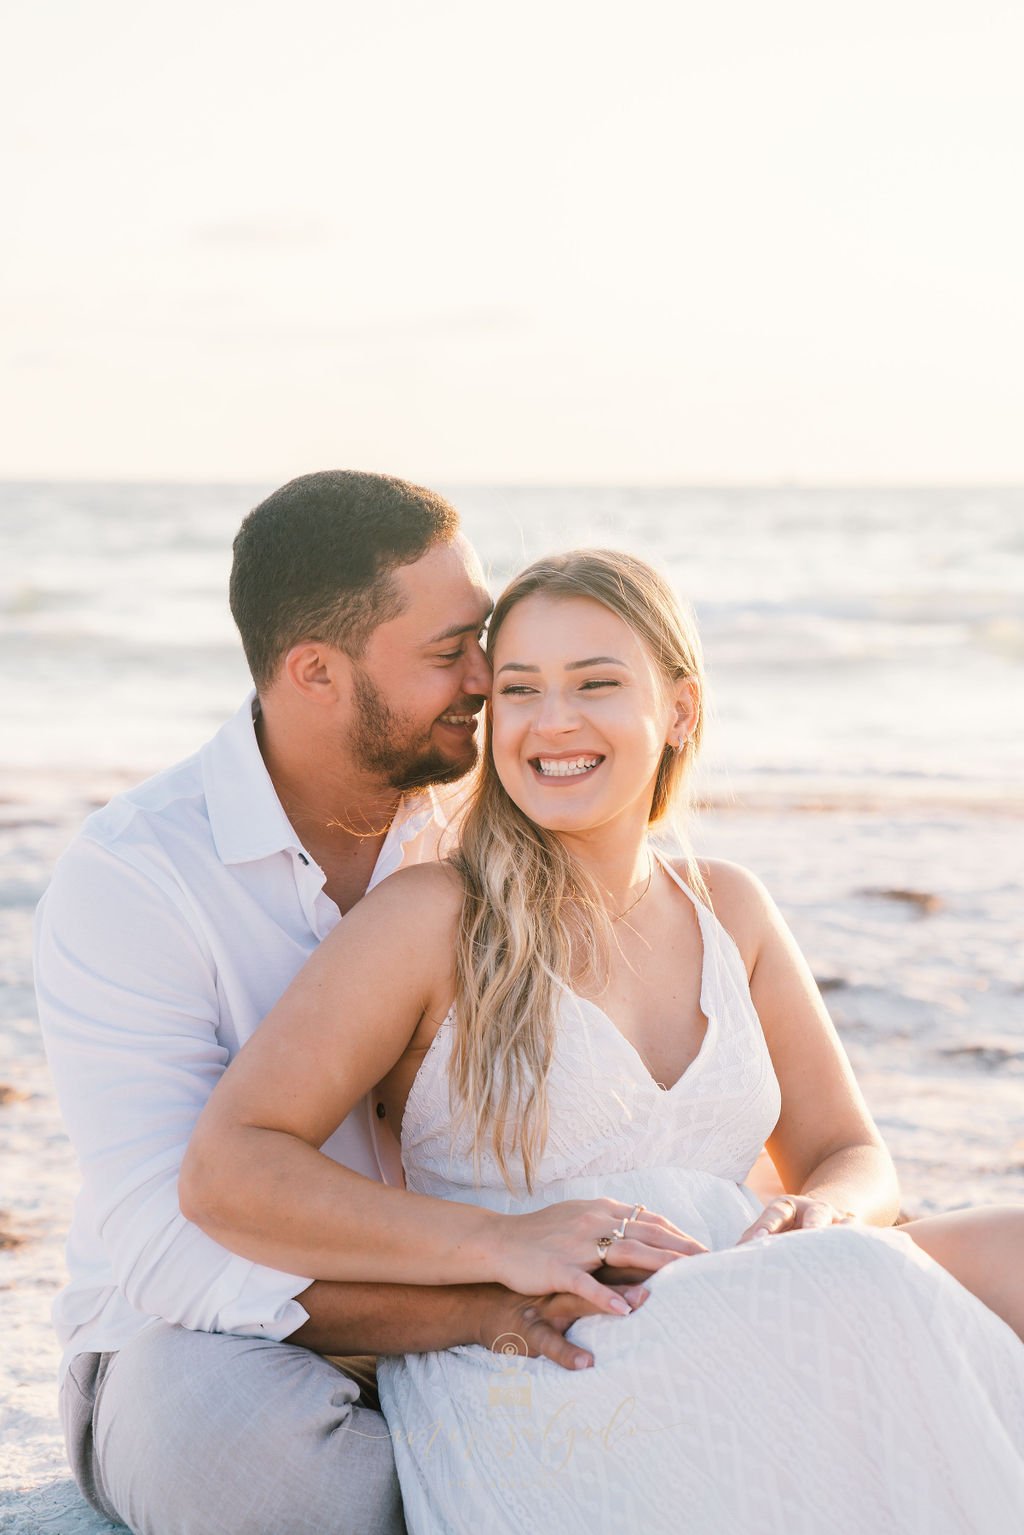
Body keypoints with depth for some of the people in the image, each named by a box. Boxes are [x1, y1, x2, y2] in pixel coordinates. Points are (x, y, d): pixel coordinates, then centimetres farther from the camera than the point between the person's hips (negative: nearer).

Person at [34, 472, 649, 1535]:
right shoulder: (124, 880, -16)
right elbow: (171, 1248, -24)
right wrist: (485, 1311, -33)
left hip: (449, 1353, 4)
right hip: (200, 1355, -3)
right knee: (254, 1443, -38)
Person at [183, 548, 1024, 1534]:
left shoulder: (727, 911, 15)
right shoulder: (430, 919, -2)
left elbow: (849, 1156, 19)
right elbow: (225, 1170, -10)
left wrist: (825, 1219, -7)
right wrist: (501, 1244, -20)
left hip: (733, 1360, 6)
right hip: (523, 1388, -5)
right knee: (864, 1298, -32)